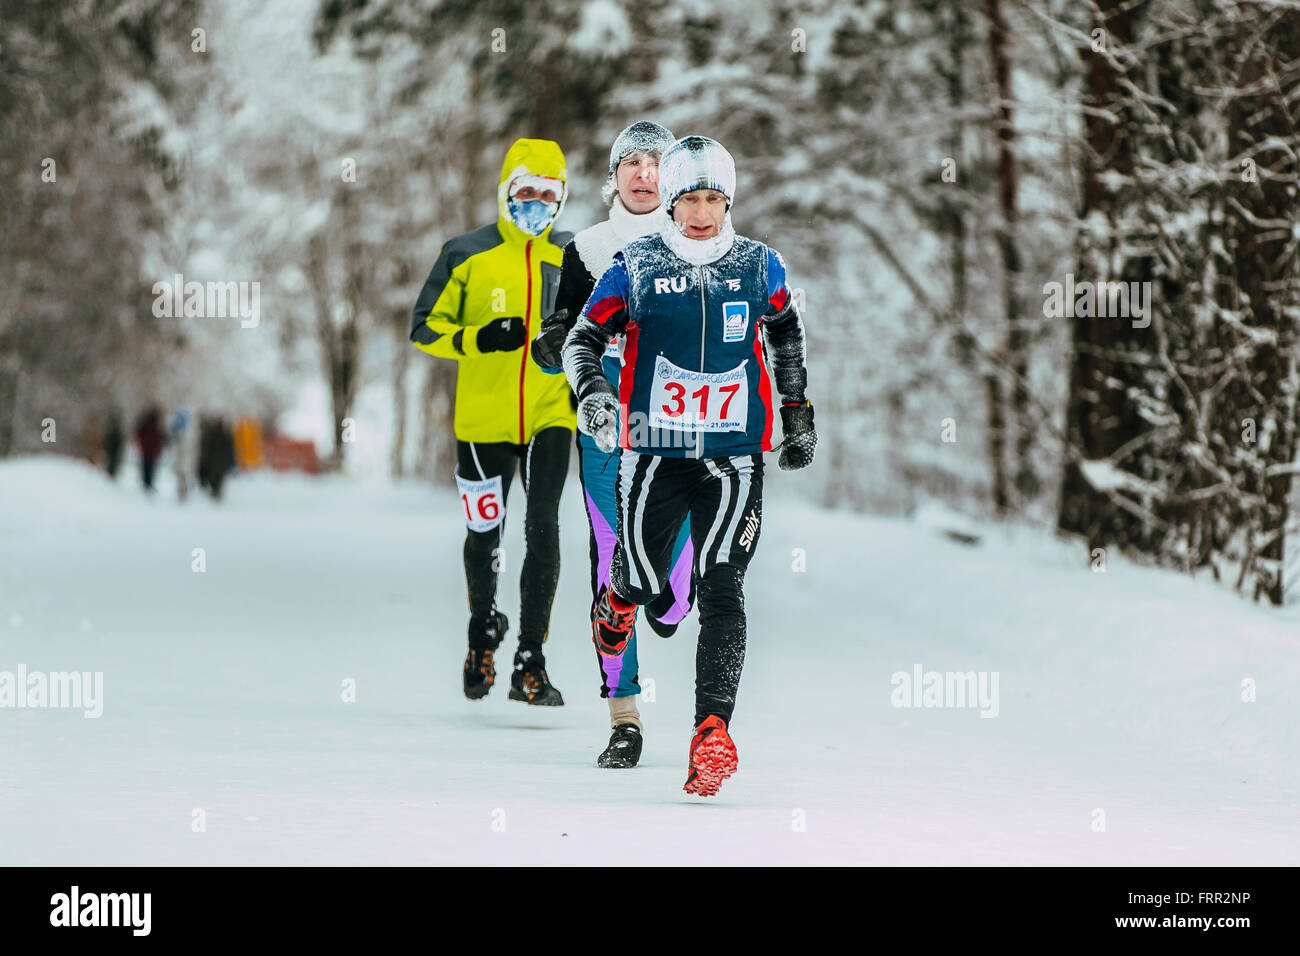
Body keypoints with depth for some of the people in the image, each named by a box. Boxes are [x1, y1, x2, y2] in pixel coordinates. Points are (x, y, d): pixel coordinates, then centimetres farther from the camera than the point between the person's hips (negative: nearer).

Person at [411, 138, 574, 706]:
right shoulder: (467, 256, -2)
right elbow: (425, 328, 0)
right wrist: (476, 340, -16)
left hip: (550, 417, 1)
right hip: (484, 419, -1)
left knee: (543, 528, -13)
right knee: (485, 532, 9)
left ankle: (530, 661, -10)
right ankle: (484, 628, 37)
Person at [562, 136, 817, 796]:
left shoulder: (758, 267, 5)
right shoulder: (636, 268, -2)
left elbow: (786, 331, 22)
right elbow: (583, 338, 1)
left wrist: (799, 414, 23)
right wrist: (592, 392, -19)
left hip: (734, 456, 0)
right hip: (654, 453, 0)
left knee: (723, 591, -13)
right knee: (643, 580, 6)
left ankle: (713, 729, -20)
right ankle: (618, 595, 45)